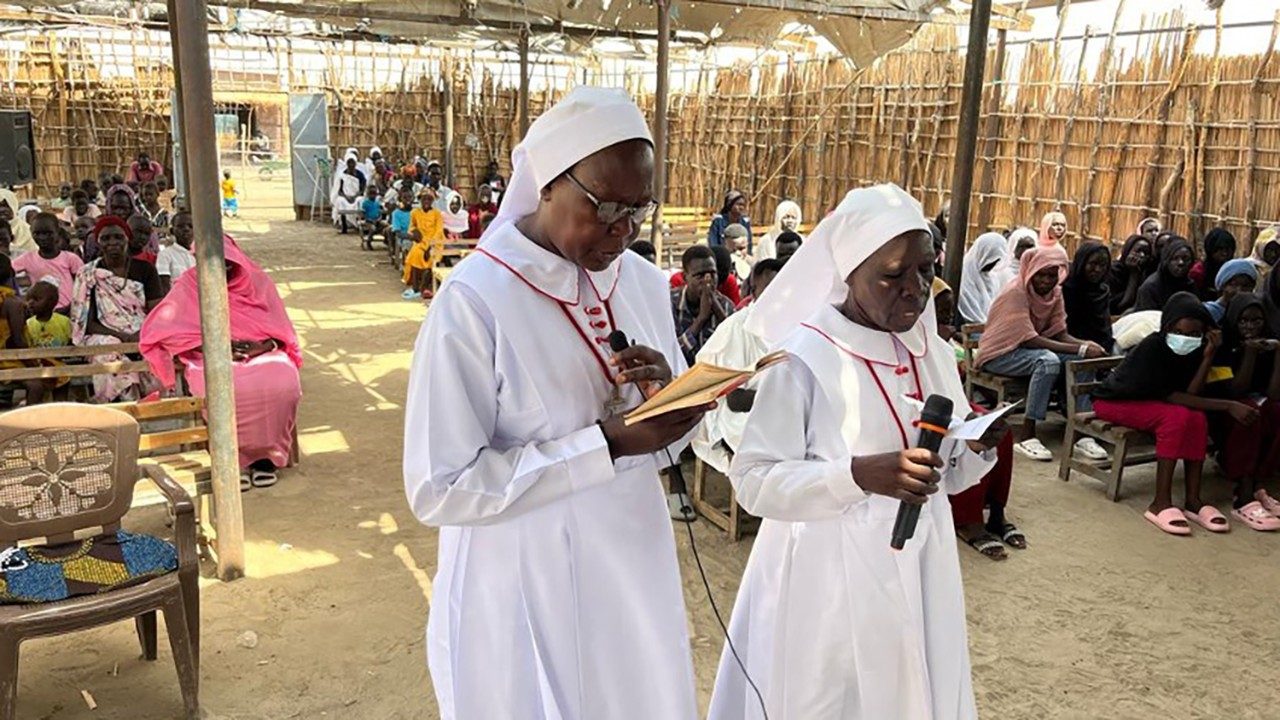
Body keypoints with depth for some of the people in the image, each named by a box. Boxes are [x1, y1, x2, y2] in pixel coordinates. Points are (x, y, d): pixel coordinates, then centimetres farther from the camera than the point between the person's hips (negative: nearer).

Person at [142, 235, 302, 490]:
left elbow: (280, 329, 10)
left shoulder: (257, 281, 10)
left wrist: (263, 346, -14)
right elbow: (157, 329, -6)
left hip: (261, 355, 2)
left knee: (284, 383, -31)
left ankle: (265, 455, -10)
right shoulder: (189, 285, 4)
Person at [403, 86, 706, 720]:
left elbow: (668, 440, 9)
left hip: (635, 570, 6)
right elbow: (439, 489, -22)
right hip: (528, 595, -5)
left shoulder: (642, 281, -1)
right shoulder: (474, 301, -20)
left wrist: (669, 396, -15)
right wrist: (603, 444, -25)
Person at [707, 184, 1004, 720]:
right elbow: (753, 481, -19)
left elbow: (947, 475, 11)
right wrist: (859, 475, -30)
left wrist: (978, 449, -10)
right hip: (831, 580, -6)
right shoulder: (804, 357, -17)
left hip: (918, 570, 6)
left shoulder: (934, 354, 4)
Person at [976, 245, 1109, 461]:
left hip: (1029, 351, 7)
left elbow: (1061, 334, 0)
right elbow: (1029, 340, -27)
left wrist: (1086, 345, -23)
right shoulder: (1016, 292, -21)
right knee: (1048, 360, -34)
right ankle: (1026, 435, -29)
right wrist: (1080, 349, -30)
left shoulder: (1054, 292, 3)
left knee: (1081, 360, -15)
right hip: (1000, 354, -7)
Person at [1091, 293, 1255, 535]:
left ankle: (1193, 500, -17)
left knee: (1197, 419, -21)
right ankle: (1160, 504, -30)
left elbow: (1190, 395, -17)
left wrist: (1208, 357, -25)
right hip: (1113, 401, -6)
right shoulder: (1153, 347, -25)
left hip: (1146, 401, 6)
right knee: (1178, 417, -30)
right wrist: (1228, 406, -27)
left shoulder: (1195, 349, -7)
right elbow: (1170, 396, -26)